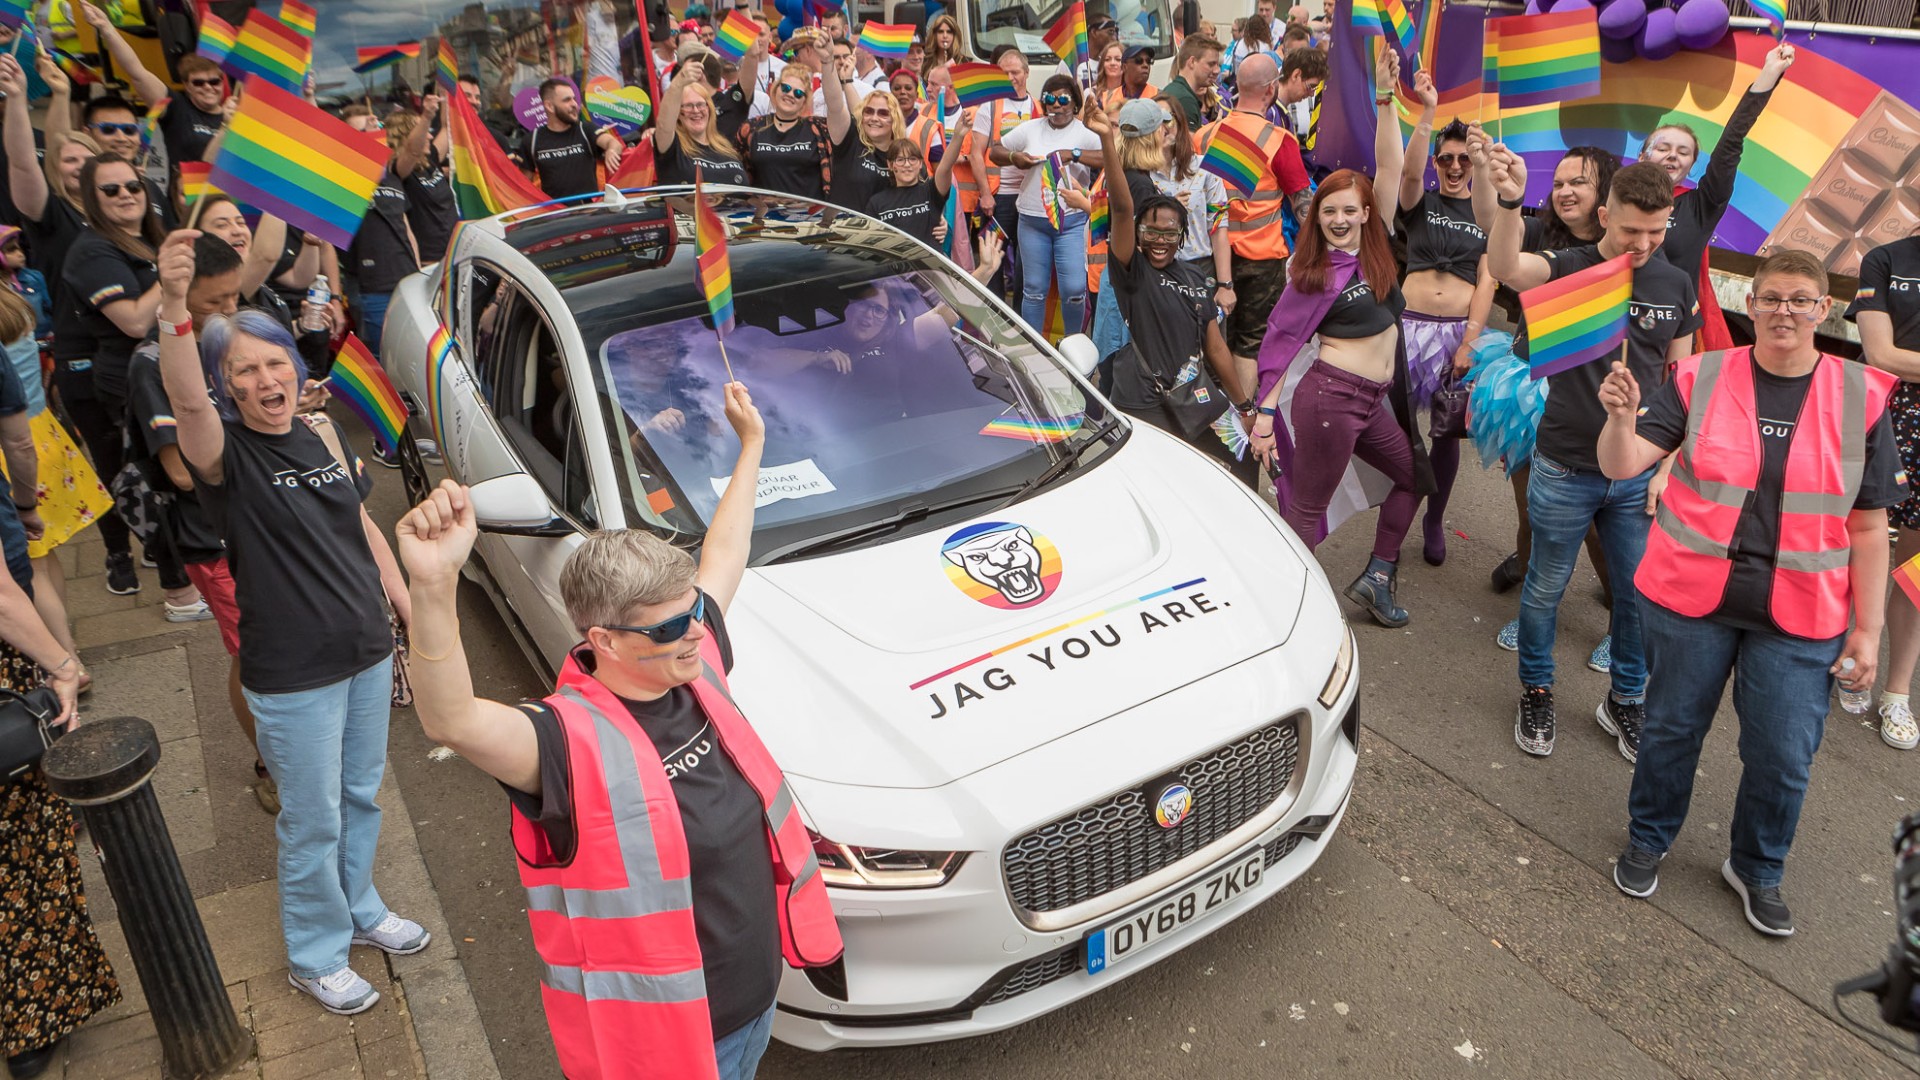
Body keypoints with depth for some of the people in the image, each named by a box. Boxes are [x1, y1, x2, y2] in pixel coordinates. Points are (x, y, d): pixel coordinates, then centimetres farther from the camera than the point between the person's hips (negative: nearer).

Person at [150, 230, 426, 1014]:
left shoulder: (320, 435, 2)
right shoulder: (225, 454, -16)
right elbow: (185, 400, -39)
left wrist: (409, 607, 14)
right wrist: (174, 306, -55)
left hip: (366, 653, 6)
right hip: (292, 677, -6)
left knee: (360, 797, 23)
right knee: (313, 822, 8)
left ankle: (360, 910, 46)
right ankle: (315, 957, 30)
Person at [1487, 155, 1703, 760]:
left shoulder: (1676, 286, 2)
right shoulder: (1568, 269, -11)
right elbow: (1505, 268, -34)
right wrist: (1510, 203, -52)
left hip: (1639, 476, 4)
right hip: (1564, 471, -3)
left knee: (1639, 594, 13)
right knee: (1545, 588, 11)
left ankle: (1625, 701, 34)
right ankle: (1536, 692, 32)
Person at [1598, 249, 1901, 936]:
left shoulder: (1861, 398, -2)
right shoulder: (1701, 379, -4)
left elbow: (1868, 527, 1)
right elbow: (1623, 465, -12)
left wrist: (1867, 631, 0)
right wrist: (1622, 417, -33)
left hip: (1799, 620, 1)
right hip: (1689, 598, 0)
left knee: (1783, 757, 6)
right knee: (1670, 729, 14)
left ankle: (1756, 868, 33)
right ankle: (1648, 839, 38)